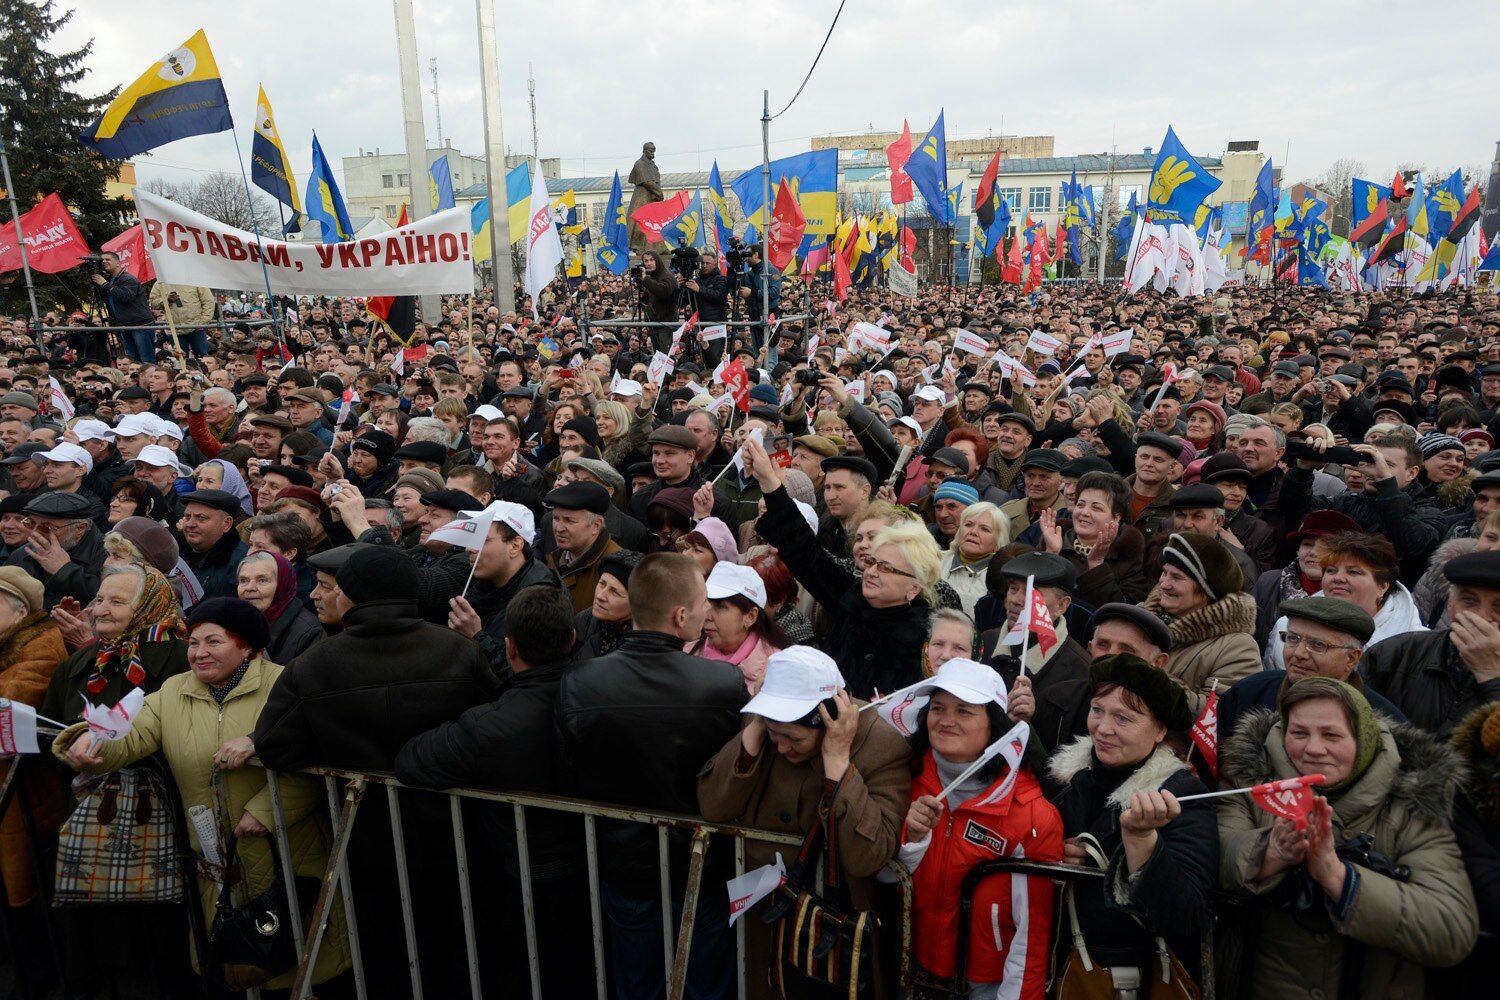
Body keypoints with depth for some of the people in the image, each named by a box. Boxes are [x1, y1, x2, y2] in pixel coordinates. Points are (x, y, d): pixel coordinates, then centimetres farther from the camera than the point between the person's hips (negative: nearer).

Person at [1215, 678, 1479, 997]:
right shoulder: (1249, 782, 0)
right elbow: (1211, 858, -14)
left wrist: (1337, 875, -23)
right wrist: (1272, 854, -31)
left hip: (1377, 988, 0)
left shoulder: (1412, 807, -1)